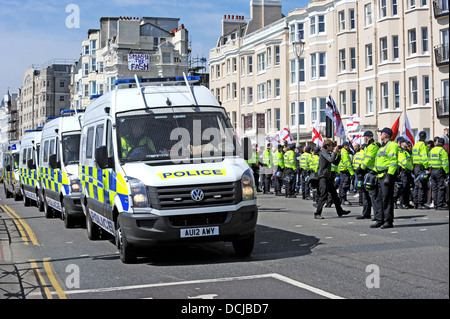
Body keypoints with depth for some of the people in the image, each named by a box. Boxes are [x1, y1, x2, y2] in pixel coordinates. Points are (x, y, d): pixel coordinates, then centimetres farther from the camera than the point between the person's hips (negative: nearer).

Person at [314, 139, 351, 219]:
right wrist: (335, 152, -12)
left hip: (328, 177, 10)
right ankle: (317, 214, -9)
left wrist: (338, 154, 10)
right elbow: (331, 160, -25)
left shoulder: (328, 153, 18)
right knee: (323, 195, -12)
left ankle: (340, 211, 24)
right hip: (323, 177, -10)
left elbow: (336, 162, 22)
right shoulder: (323, 152, -10)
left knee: (334, 194, 14)